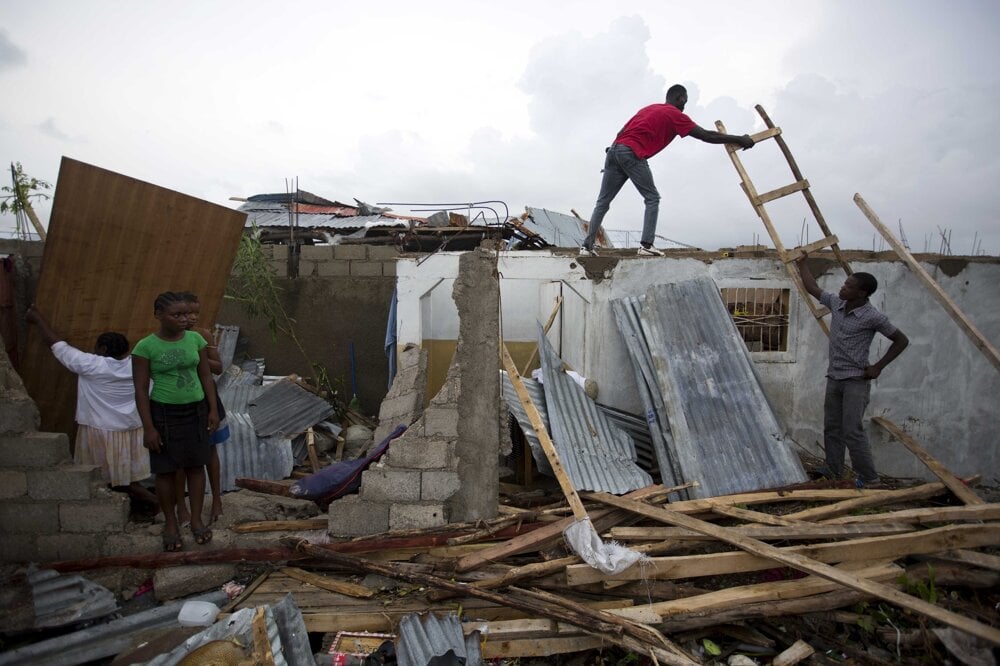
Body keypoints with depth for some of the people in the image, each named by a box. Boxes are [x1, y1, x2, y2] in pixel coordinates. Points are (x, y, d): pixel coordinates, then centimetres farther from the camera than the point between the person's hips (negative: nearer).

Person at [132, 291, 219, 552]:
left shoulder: (195, 339, 0)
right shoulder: (145, 347, -10)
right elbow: (141, 389, -8)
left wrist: (213, 410, 3)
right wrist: (148, 427, -11)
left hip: (196, 410, 3)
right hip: (164, 413, -3)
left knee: (196, 465, 9)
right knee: (166, 470, 7)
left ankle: (196, 520, 22)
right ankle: (171, 524, 24)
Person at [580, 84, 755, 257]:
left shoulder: (649, 108, 30)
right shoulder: (675, 114, 9)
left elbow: (622, 132, 23)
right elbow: (706, 136, 7)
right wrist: (740, 140, 13)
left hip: (614, 150, 7)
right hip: (632, 154, -7)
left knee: (603, 202, 7)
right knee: (652, 199, 4)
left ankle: (587, 246, 2)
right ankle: (646, 245, -8)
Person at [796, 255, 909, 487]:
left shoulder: (873, 317, -14)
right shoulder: (836, 303, 2)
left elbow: (901, 340, -5)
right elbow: (812, 288, 17)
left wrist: (878, 367, -8)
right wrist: (802, 263, 19)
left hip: (856, 381, -7)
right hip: (834, 378, 7)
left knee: (852, 431, -10)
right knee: (832, 429, 12)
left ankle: (870, 479, 1)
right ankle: (834, 472, 23)